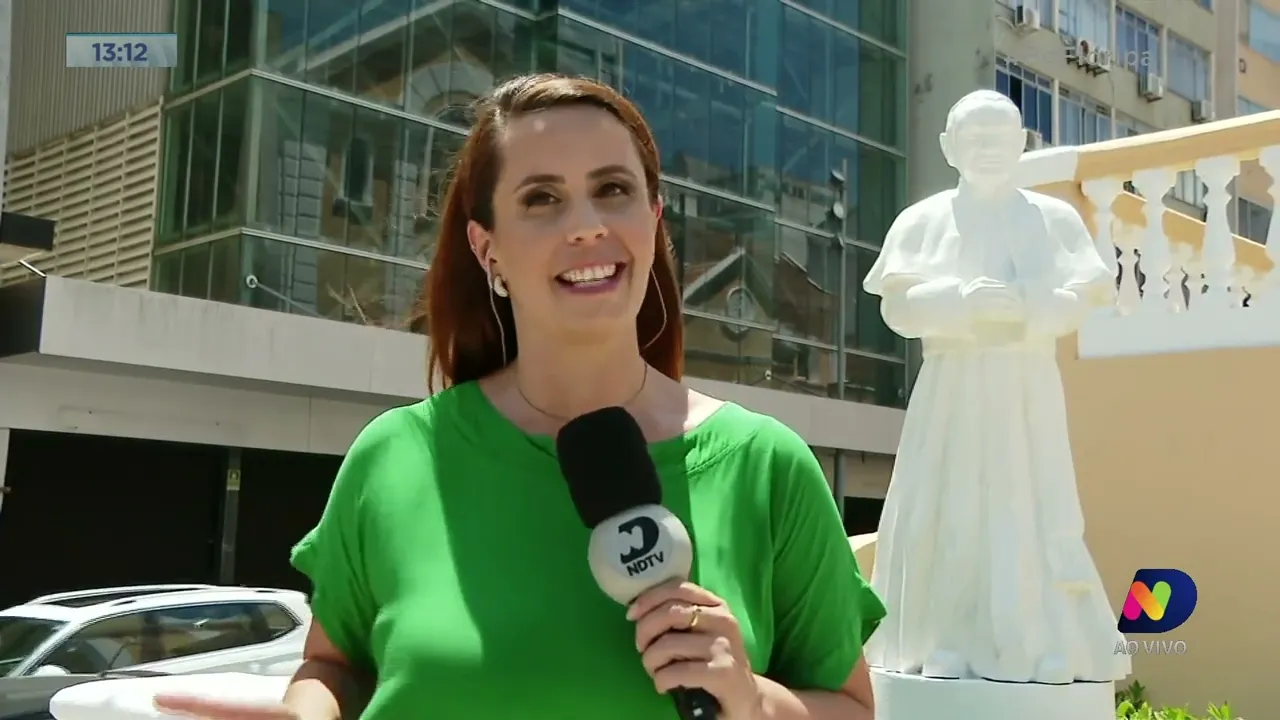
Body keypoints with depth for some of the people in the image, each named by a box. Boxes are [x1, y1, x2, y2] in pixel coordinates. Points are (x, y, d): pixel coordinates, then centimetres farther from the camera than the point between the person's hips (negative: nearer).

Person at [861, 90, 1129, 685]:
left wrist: (1023, 308, -17)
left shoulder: (1054, 217, 9)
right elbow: (898, 306, -3)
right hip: (952, 389, 0)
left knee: (1033, 511, -2)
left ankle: (1042, 646, 2)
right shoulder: (924, 219, 6)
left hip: (1028, 389, 1)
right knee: (949, 513, -3)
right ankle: (948, 646, 2)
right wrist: (962, 300, -19)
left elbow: (1084, 296, 1)